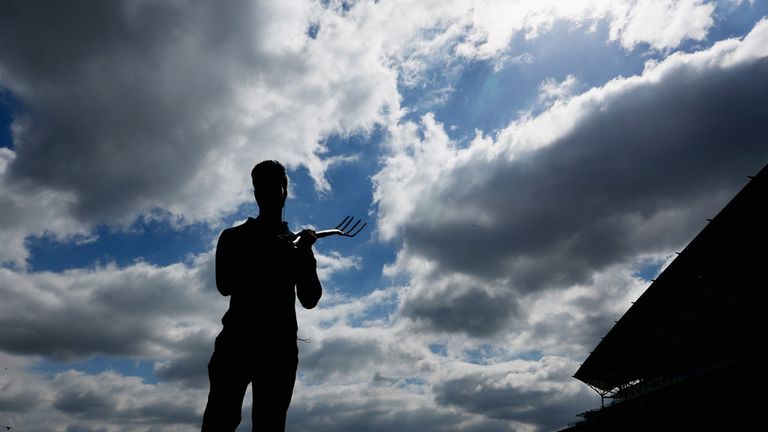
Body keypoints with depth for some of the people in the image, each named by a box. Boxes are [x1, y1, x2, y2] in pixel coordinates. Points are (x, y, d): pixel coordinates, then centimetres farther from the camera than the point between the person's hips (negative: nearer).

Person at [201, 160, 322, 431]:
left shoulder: (297, 246, 16)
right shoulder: (234, 237, 14)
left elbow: (309, 300, 7)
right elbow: (225, 286, -2)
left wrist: (306, 254, -7)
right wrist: (267, 253, -11)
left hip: (280, 344, 1)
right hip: (237, 338, -1)